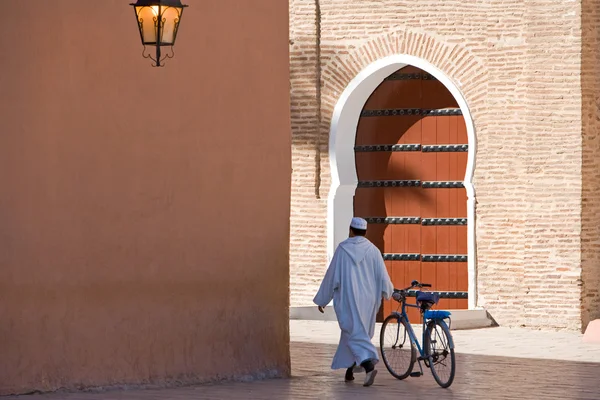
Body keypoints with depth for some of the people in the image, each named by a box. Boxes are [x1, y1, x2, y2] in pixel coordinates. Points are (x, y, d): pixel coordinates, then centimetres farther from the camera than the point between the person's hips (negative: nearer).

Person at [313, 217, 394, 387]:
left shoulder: (342, 249, -5)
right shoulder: (373, 250, 1)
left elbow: (331, 276, -1)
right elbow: (382, 276, 3)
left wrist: (322, 300, 7)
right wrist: (388, 292, 23)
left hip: (348, 299, -3)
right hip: (367, 300, 3)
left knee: (354, 333, -6)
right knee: (355, 331, 18)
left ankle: (369, 364, -26)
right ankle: (349, 368, 25)